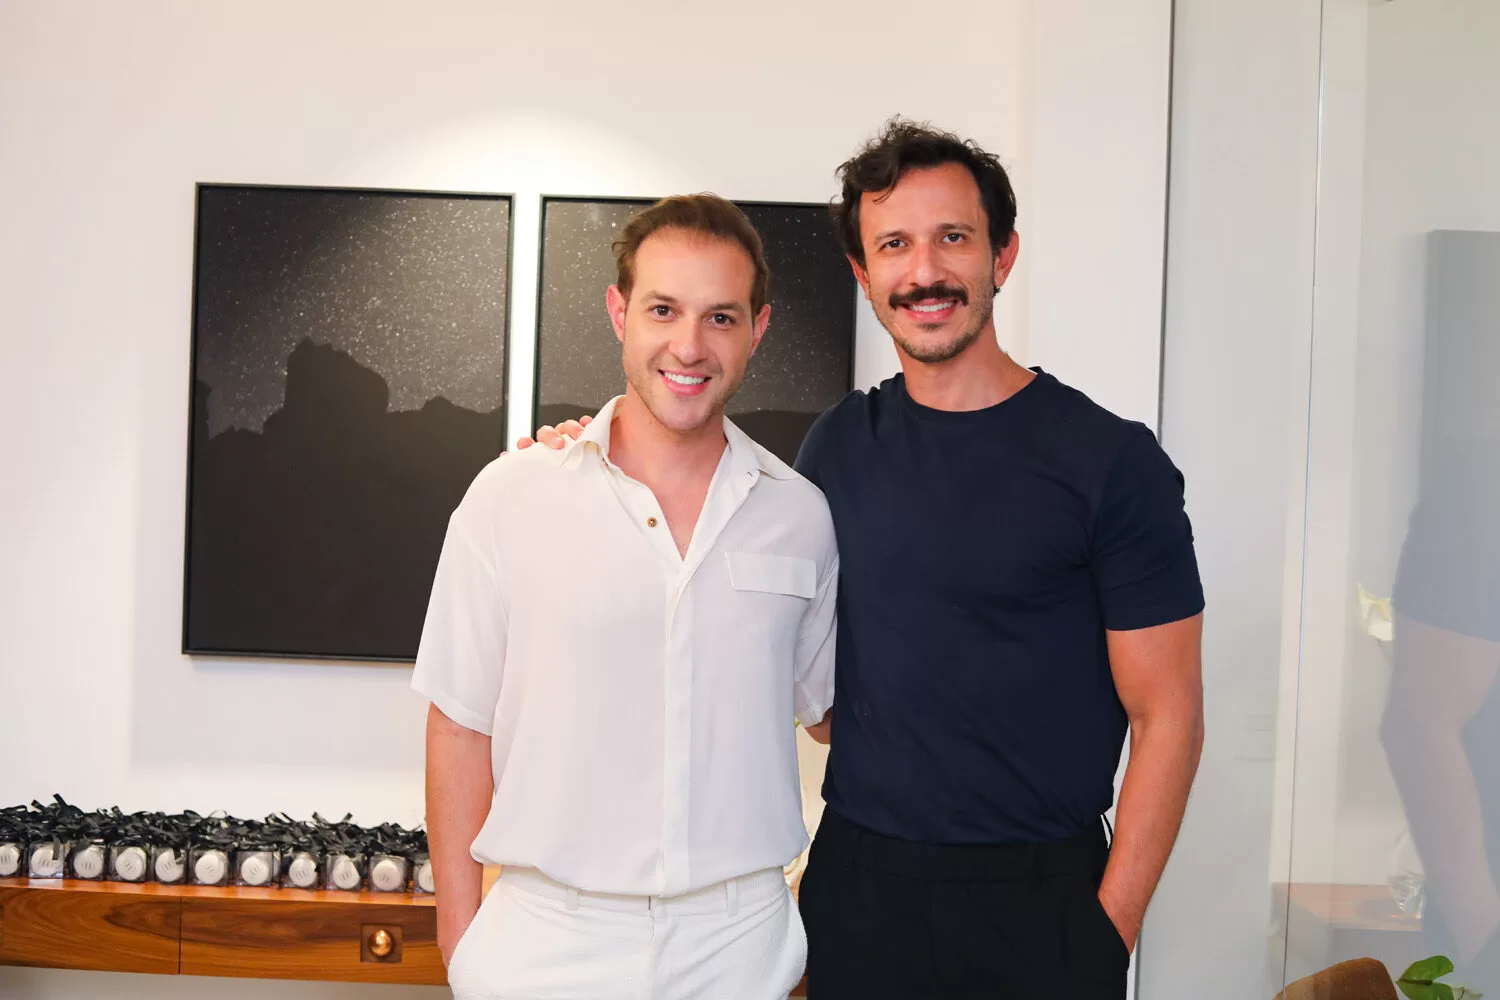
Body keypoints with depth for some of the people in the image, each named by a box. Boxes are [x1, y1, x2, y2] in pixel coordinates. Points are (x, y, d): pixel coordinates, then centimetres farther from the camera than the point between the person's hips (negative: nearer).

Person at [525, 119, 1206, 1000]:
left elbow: (1167, 716, -7)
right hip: (856, 885, 4)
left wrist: (1110, 928, -12)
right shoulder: (839, 445, 4)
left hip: (1036, 900, -3)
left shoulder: (1111, 459, -9)